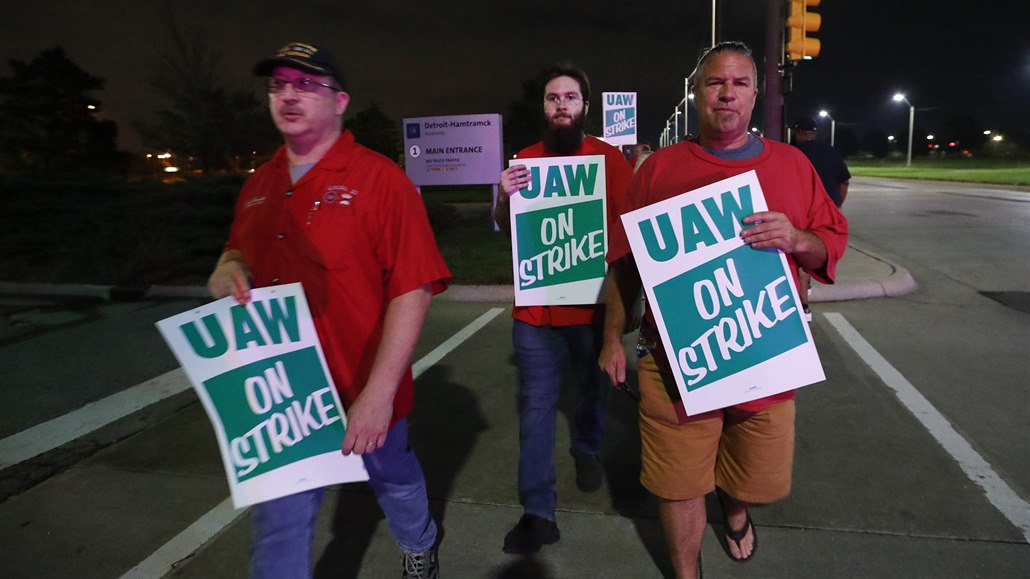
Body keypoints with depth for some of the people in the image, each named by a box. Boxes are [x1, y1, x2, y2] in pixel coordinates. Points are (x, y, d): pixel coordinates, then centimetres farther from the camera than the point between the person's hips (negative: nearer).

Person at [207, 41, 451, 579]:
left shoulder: (379, 179, -12)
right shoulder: (259, 184, 6)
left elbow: (412, 289, -18)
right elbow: (235, 254, 21)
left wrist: (379, 393, -23)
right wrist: (227, 273, -5)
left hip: (364, 393, -4)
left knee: (393, 480, 22)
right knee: (277, 524, 10)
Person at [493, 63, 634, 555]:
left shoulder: (610, 158, -2)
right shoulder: (526, 159, 4)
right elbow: (506, 229, 8)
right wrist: (505, 198, -13)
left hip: (594, 305, -1)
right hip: (535, 308, 1)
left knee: (594, 390, 19)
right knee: (535, 408, 3)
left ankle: (587, 451, 48)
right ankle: (538, 513, 13)